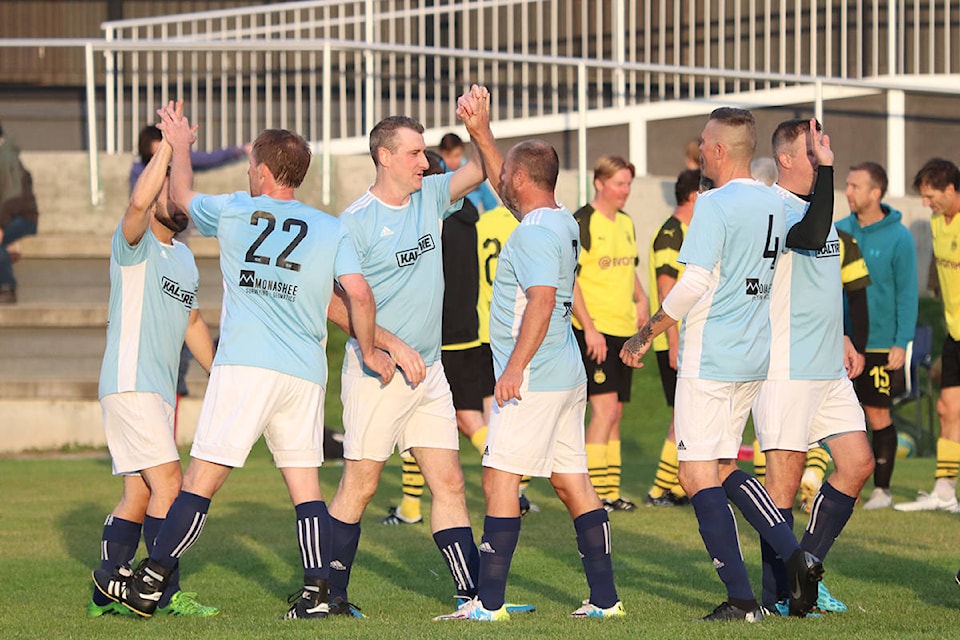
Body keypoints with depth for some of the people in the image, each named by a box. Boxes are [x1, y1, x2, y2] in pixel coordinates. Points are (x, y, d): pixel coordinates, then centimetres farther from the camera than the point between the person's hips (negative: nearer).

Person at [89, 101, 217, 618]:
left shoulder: (184, 258, 19)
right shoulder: (134, 245, -7)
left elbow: (193, 324, 28)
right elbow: (138, 201, -29)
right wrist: (169, 144, -25)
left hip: (160, 390, 8)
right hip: (129, 383, -8)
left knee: (138, 497, 8)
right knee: (168, 483, -13)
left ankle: (108, 592, 12)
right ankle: (169, 593, -11)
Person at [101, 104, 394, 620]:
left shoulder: (233, 213, 6)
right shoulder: (332, 230, 8)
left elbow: (181, 195, 24)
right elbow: (358, 294, -2)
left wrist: (179, 145, 41)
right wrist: (368, 351, 12)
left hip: (245, 365, -3)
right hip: (306, 373, 3)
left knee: (201, 479, -4)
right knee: (305, 483, 9)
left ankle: (149, 584, -4)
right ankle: (317, 591, 0)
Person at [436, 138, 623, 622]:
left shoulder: (535, 233, -14)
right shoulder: (562, 224, 14)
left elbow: (542, 301, -24)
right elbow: (506, 193, 31)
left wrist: (515, 367, -26)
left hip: (533, 380, -10)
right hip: (568, 376, 10)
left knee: (500, 478, -7)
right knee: (572, 483, 10)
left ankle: (489, 601, -8)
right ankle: (604, 597, 9)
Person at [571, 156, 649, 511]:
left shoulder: (626, 224, 14)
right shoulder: (581, 223, -10)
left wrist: (641, 299, 8)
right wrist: (589, 328, -18)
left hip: (623, 329, 8)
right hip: (594, 331, -8)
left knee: (615, 412, 9)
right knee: (604, 406, -14)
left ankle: (610, 492, 14)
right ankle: (595, 493, -12)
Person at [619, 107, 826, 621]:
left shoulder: (715, 204, -15)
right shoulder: (774, 203, 8)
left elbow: (695, 283, -20)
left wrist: (646, 334, -12)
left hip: (709, 361, -8)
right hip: (754, 359, 8)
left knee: (698, 476, -2)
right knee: (723, 467, 19)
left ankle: (741, 599, -5)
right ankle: (794, 556, 4)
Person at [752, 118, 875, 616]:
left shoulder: (814, 205, 17)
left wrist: (840, 339, 22)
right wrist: (824, 168, -35)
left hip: (828, 369, 9)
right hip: (785, 369, -9)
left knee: (858, 463, 6)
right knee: (786, 475, -4)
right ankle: (777, 595, 5)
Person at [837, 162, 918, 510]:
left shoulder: (898, 237, -8)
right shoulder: (840, 230, 4)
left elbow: (907, 294, -8)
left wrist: (902, 343, -13)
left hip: (881, 345, -4)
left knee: (878, 416, 3)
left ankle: (882, 489, 13)